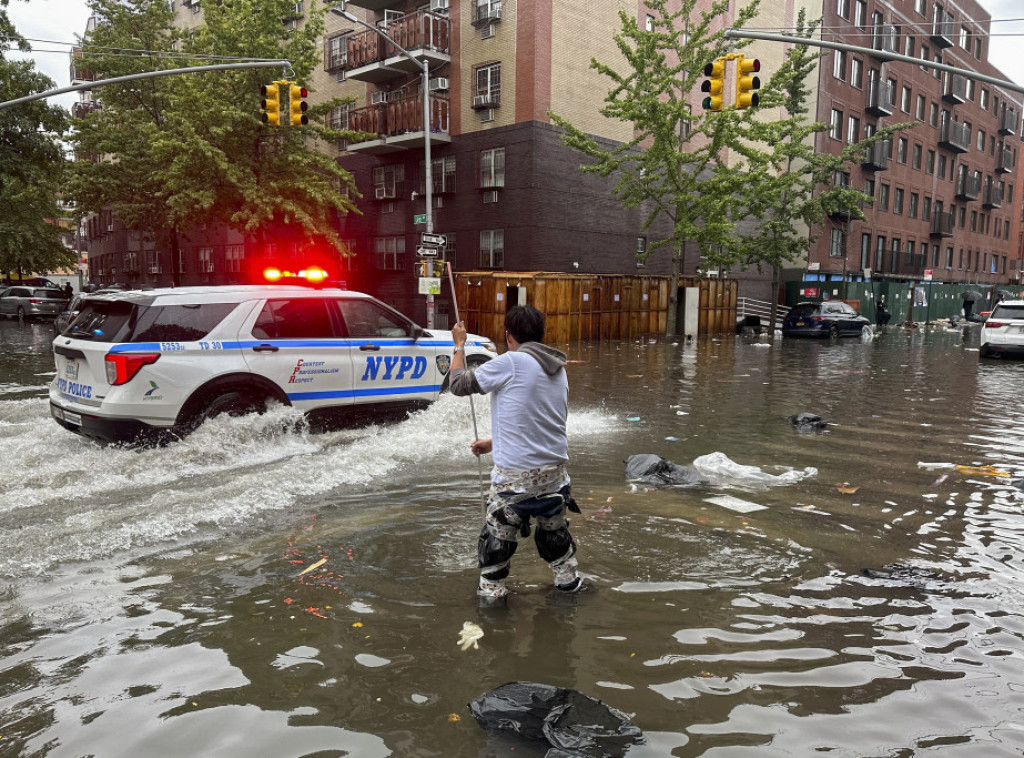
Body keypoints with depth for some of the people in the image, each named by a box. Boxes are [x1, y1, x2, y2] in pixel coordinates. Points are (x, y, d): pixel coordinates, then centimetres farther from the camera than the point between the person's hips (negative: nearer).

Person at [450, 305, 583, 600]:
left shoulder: (510, 363, -14)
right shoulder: (559, 369, 9)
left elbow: (459, 384, -4)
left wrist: (459, 345, 11)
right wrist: (493, 443, 23)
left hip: (515, 474, -7)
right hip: (555, 469, 7)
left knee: (496, 537, 9)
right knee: (554, 530, 26)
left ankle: (491, 593, 18)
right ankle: (569, 582, 39)